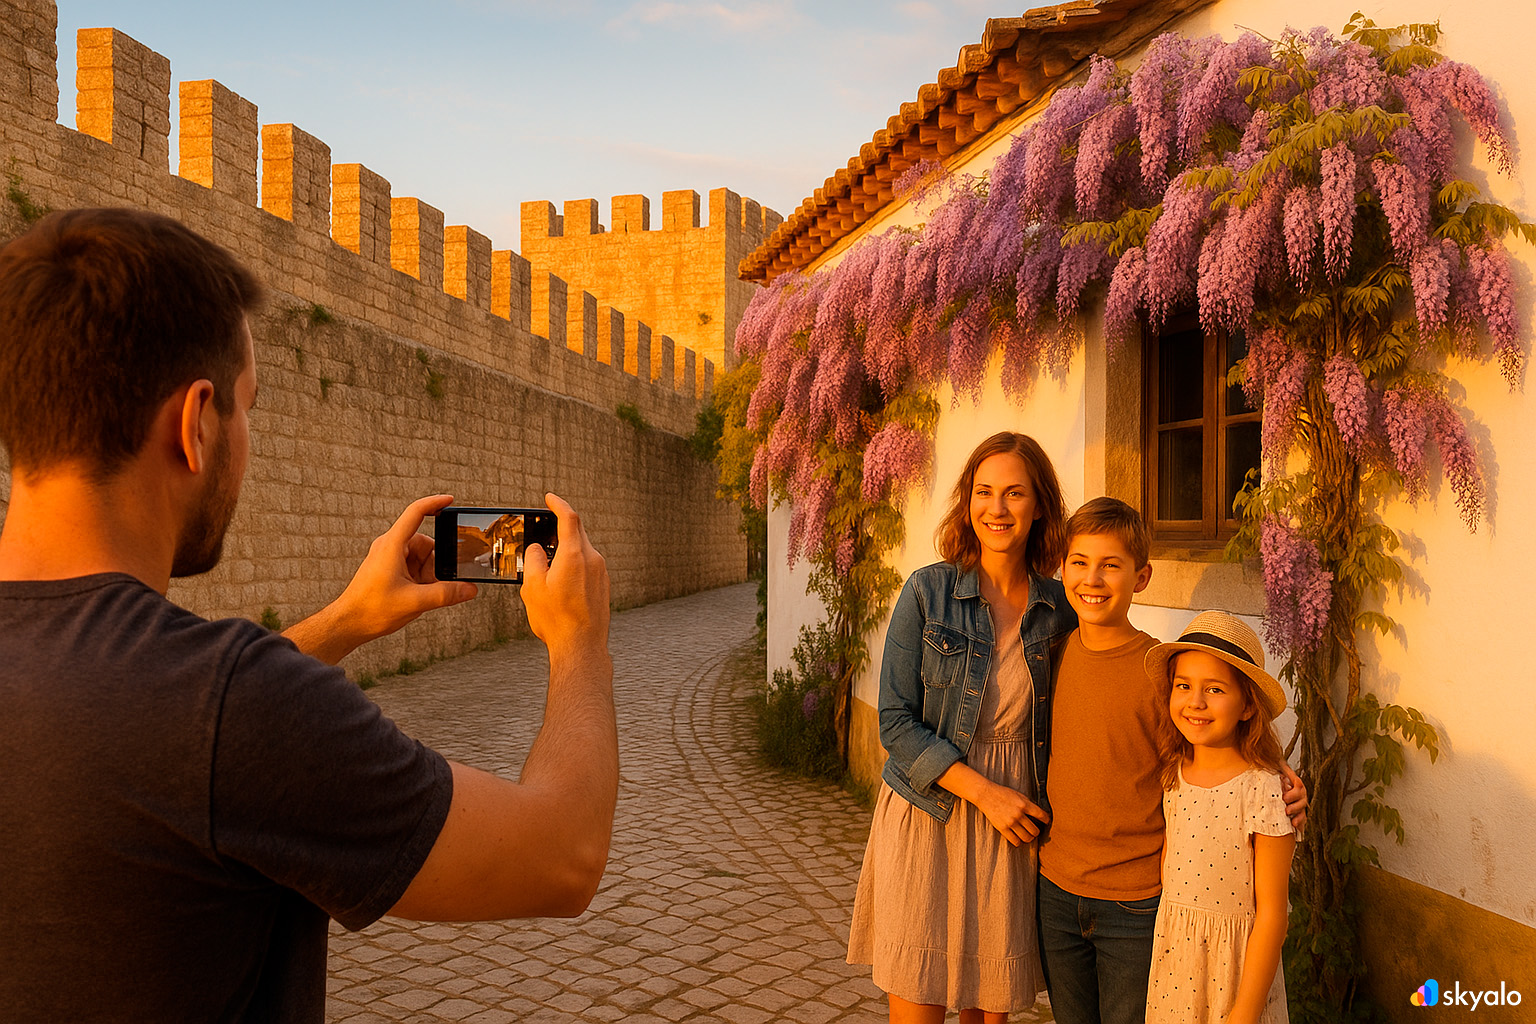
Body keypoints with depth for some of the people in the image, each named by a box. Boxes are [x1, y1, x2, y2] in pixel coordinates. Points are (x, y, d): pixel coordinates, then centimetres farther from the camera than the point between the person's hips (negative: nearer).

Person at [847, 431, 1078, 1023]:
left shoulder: (1061, 609, 1)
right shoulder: (927, 592, -7)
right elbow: (895, 723, -9)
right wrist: (985, 793, -14)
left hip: (1014, 831, 2)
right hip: (926, 816, -2)